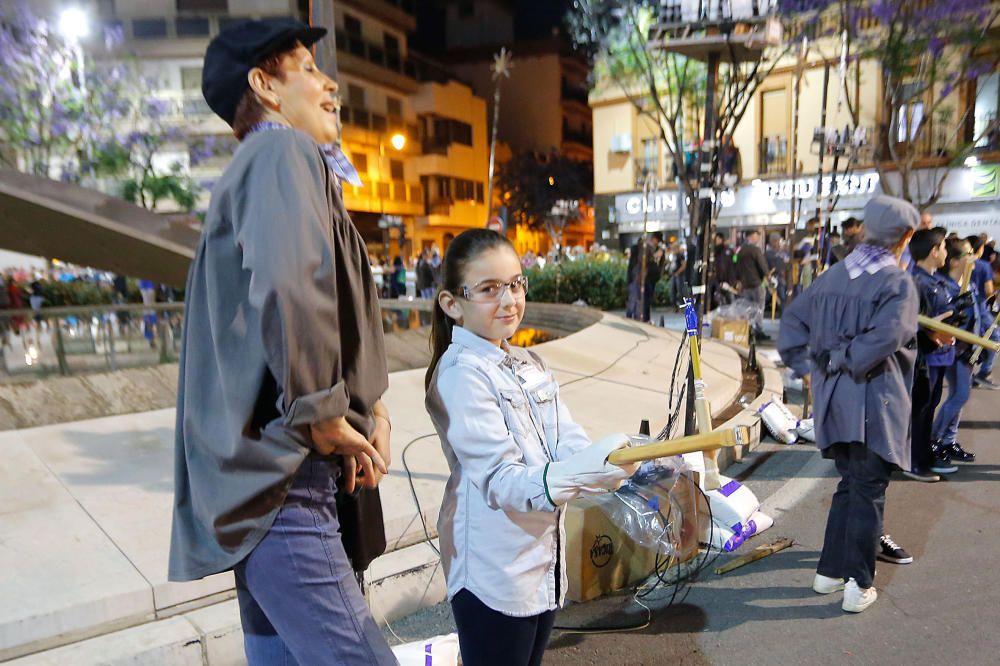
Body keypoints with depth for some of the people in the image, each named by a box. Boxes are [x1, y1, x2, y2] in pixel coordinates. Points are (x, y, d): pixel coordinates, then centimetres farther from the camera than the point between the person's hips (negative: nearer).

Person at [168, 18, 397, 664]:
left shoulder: (264, 164, 23)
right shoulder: (284, 153, -8)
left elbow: (332, 321, 21)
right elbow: (289, 293, -29)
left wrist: (364, 405, 6)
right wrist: (326, 420, -16)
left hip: (264, 475, 10)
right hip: (277, 480, -10)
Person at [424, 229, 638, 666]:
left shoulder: (530, 366, 8)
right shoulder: (462, 374, -18)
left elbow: (570, 444, -2)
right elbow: (500, 480, -25)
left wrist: (612, 463, -22)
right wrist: (580, 475, -41)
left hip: (544, 561, 8)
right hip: (494, 574, -8)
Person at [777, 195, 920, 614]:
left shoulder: (833, 275, 8)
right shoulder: (898, 283, -10)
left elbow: (793, 319, 12)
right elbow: (886, 336, -25)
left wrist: (806, 367, 12)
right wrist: (849, 363, -11)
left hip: (831, 395, 6)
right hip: (873, 398, -6)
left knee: (849, 484, 20)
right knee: (868, 491, 5)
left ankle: (830, 571, 27)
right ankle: (858, 586, 13)